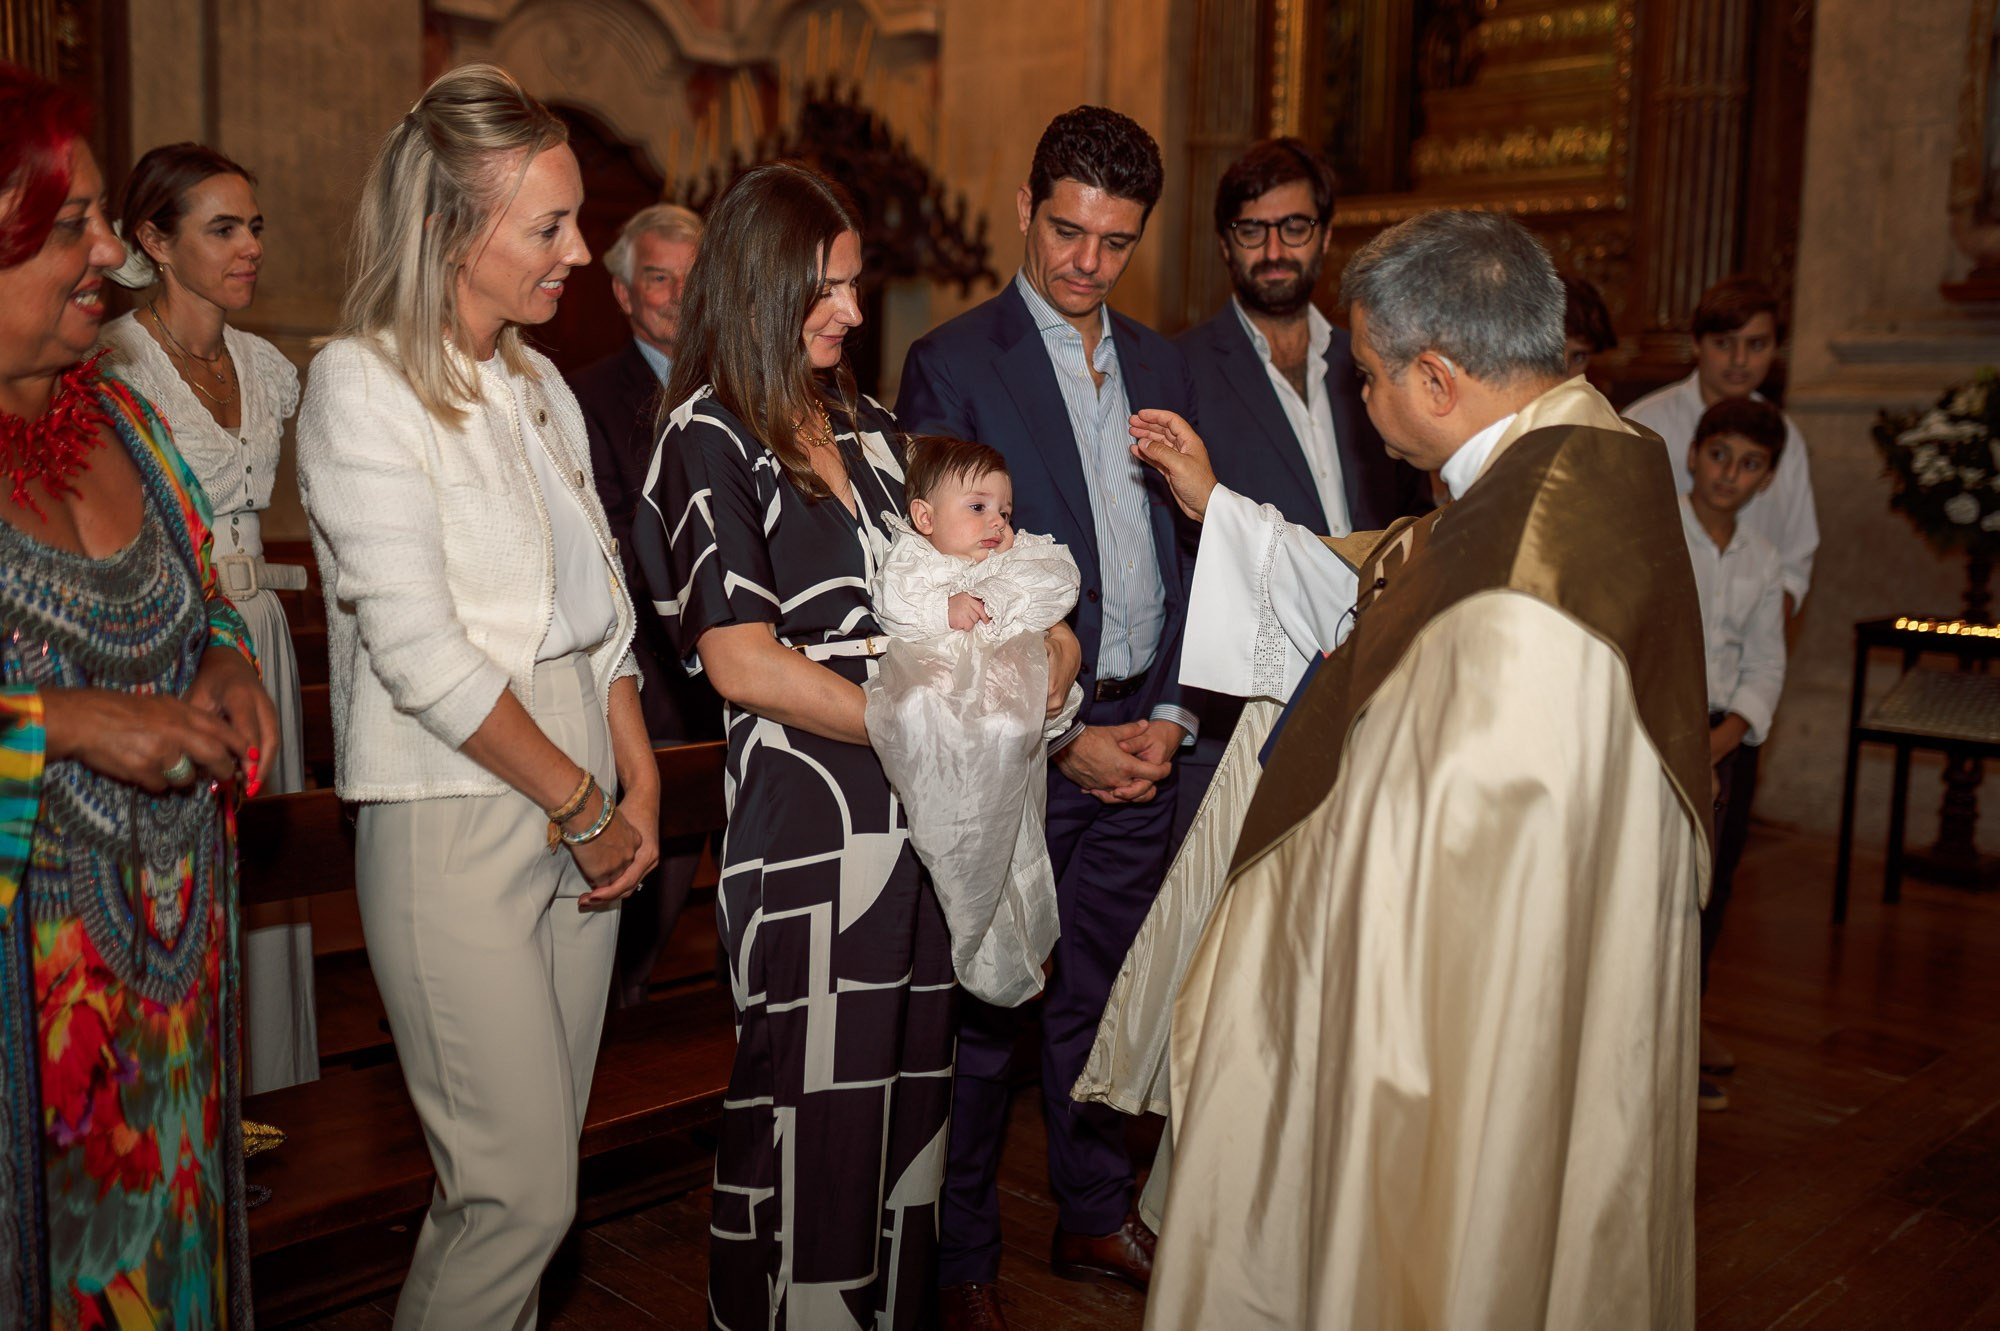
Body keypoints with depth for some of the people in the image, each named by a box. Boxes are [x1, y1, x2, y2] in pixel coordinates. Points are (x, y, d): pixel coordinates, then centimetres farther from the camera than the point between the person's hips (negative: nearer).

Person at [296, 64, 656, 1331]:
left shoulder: (540, 383, 13)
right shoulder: (363, 384, -8)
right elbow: (420, 650, -15)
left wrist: (639, 787, 3)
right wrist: (585, 807, -9)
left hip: (580, 815, 7)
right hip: (455, 818, -7)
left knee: (536, 1166, 13)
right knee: (523, 1192, -3)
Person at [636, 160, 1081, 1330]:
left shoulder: (866, 425, 15)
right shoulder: (709, 440, -5)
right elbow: (744, 662, -13)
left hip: (920, 808, 7)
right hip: (808, 813, -6)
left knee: (908, 1088, 14)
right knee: (813, 1111, 2)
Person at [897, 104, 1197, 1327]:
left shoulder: (1163, 366, 12)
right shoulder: (952, 363, -6)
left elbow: (1190, 551, 14)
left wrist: (1172, 712, 2)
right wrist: (1055, 736, -12)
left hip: (1139, 735, 5)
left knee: (1103, 994, 17)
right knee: (982, 1010, 5)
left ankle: (1098, 1216, 35)